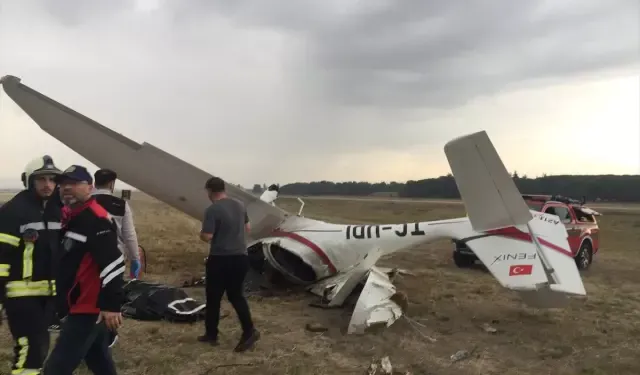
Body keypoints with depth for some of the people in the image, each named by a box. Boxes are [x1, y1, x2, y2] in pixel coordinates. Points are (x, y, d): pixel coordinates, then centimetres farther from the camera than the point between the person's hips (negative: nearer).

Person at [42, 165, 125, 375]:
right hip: (82, 306, 10)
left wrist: (111, 305, -27)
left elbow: (112, 263, -25)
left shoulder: (96, 218, -18)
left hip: (89, 309, -10)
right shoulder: (72, 217, 14)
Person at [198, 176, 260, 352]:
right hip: (240, 257, 6)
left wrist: (201, 233, 2)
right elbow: (248, 227, 18)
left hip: (220, 259, -6)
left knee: (213, 298, 11)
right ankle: (249, 331, 4)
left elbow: (207, 237, -19)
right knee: (236, 295, 15)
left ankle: (211, 334, 23)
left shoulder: (212, 210, -15)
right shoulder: (240, 205, 6)